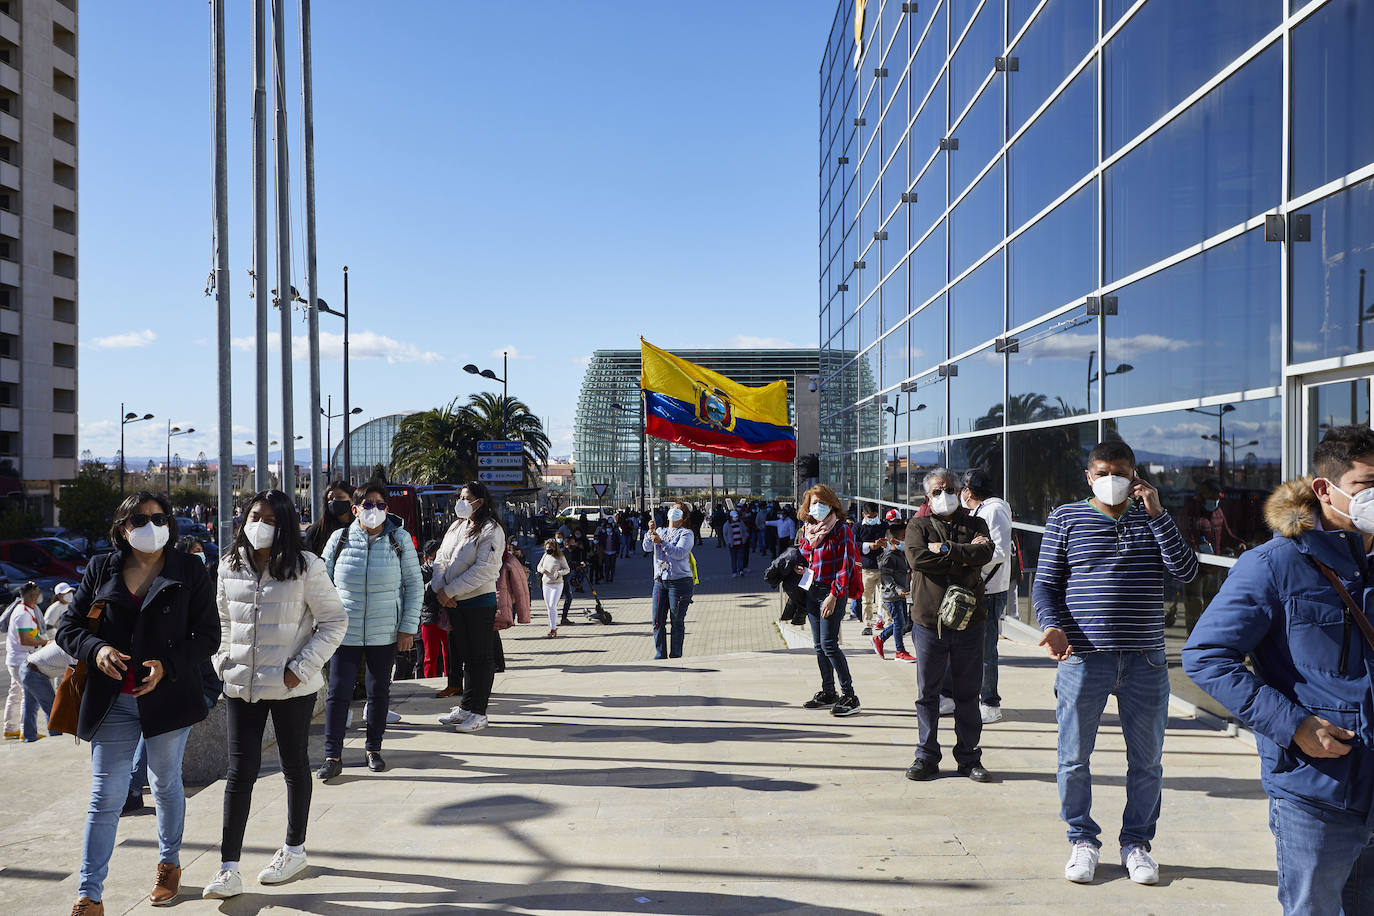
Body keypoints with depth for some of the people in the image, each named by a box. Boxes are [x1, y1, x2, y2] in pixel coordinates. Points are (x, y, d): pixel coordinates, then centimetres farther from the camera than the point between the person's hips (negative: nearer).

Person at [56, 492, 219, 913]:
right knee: (105, 797, 0)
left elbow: (208, 635, -3)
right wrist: (95, 649, -14)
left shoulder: (189, 571, -1)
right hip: (112, 701, 1)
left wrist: (168, 665, -17)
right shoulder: (101, 569, 4)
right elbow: (67, 625, 6)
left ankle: (169, 865, 36)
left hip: (167, 697, -1)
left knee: (165, 785, 16)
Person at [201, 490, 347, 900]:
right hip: (241, 686, 3)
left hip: (291, 688, -3)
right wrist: (223, 661, 5)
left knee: (295, 765, 13)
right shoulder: (230, 566, 5)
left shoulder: (306, 566, -9)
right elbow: (223, 621, 19)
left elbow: (335, 621, -6)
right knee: (240, 770, 1)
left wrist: (302, 668, -13)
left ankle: (294, 849, 30)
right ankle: (229, 869, 5)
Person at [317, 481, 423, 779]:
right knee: (338, 693, -3)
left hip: (385, 634, 0)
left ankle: (373, 749, 26)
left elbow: (414, 586, 2)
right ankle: (333, 756, 6)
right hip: (345, 632, 0)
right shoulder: (339, 540, 1)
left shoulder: (400, 539, -1)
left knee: (379, 692, 10)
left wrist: (408, 628, -3)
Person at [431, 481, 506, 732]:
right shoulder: (456, 527, 14)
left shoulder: (491, 530, -11)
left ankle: (477, 712, 7)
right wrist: (439, 589, -7)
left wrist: (450, 591, -18)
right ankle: (465, 708, 24)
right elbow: (441, 559, 11)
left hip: (479, 601, -8)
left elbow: (484, 569, -20)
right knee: (460, 655, 13)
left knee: (479, 658, 0)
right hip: (455, 603, 8)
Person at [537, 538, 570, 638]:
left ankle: (553, 629, -8)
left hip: (557, 585, -6)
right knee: (549, 607, 10)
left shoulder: (560, 557, -9)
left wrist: (559, 572, -23)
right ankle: (553, 627, 22)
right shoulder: (545, 556, 7)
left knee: (552, 606, -13)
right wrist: (541, 570, -7)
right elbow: (538, 566, 16)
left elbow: (566, 569, -5)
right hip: (546, 584, 6)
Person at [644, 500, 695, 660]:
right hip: (660, 581, 5)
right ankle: (660, 654, 11)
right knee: (657, 621, 2)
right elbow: (647, 547, 3)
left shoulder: (686, 533, 1)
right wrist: (650, 532, -13)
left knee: (677, 622, -1)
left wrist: (661, 542, -24)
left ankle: (675, 656, 7)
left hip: (679, 581, -5)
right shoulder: (660, 531, 17)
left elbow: (680, 552, -16)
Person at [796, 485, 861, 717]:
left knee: (828, 644, -11)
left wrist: (833, 595, -20)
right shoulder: (808, 529, 11)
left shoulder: (841, 528, -10)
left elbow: (846, 566, -14)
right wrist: (802, 569, 5)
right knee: (819, 645, 11)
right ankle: (827, 693, 21)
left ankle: (849, 696, -4)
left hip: (833, 592, -7)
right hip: (811, 591, 7)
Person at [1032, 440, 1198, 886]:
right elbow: (1045, 583, 3)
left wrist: (1156, 514, -10)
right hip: (1083, 658, -1)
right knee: (1074, 757, 5)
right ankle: (1083, 839, 24)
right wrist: (1052, 626, -14)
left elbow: (1186, 571, -5)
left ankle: (1137, 841, 28)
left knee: (1147, 759, 11)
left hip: (1145, 660, 2)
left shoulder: (1153, 519, 9)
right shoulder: (1066, 519, 3)